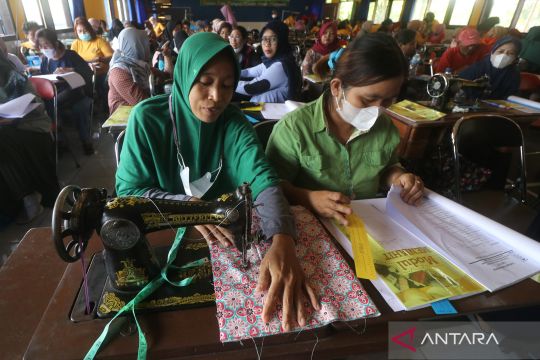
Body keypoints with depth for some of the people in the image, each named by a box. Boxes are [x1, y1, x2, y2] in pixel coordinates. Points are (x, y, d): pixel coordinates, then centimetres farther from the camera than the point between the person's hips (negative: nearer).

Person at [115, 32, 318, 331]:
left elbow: (263, 180, -24)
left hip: (223, 234, 2)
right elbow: (128, 191, -12)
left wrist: (283, 241, -42)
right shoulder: (148, 118, -14)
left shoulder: (234, 122, -10)